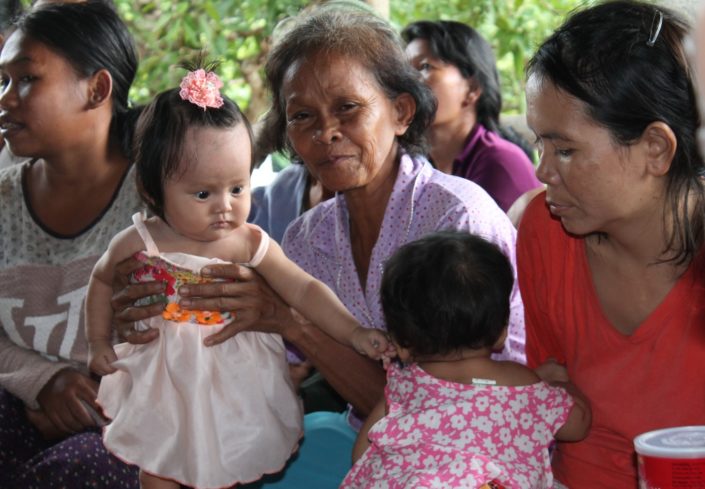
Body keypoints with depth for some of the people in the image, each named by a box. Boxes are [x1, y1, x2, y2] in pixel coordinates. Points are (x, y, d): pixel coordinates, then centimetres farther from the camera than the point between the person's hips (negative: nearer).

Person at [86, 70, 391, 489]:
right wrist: (99, 343, 7)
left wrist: (354, 333, -23)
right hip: (162, 389, 0)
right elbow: (103, 281, 6)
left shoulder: (250, 244, -12)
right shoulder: (140, 244, -14)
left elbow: (304, 290, -13)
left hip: (232, 389, 0)